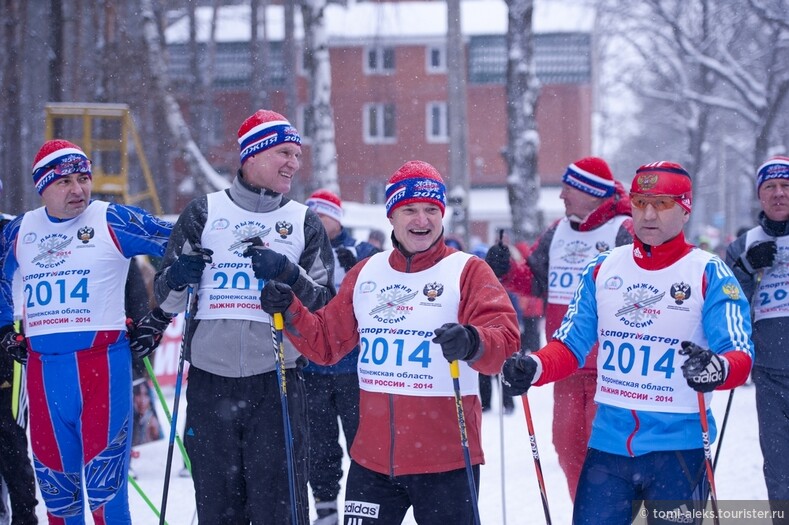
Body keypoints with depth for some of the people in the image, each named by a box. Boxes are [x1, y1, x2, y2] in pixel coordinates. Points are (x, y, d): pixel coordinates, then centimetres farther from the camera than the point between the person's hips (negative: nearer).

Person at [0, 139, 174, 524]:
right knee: (54, 480, 9)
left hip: (101, 361, -4)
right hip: (42, 367, 5)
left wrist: (158, 319, 0)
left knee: (105, 480, -8)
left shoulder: (114, 222, -3)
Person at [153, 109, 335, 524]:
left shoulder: (305, 223, 8)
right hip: (210, 381, 1)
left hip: (277, 383, -1)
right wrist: (177, 279, -10)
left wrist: (289, 275, -14)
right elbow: (166, 297, 13)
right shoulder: (203, 213, 8)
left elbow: (326, 304, 4)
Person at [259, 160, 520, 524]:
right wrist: (288, 312, 2)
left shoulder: (467, 271, -3)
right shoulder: (366, 274, 12)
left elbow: (504, 341, -17)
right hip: (373, 459, 4)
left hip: (445, 461, -4)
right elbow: (326, 342, 19)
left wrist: (472, 344, -38)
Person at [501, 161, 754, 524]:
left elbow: (740, 355, -12)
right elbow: (571, 345, 9)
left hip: (678, 446, -3)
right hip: (608, 442, 3)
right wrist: (533, 368, -13)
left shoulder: (709, 274, -4)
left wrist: (717, 370, -36)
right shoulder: (603, 270, 8)